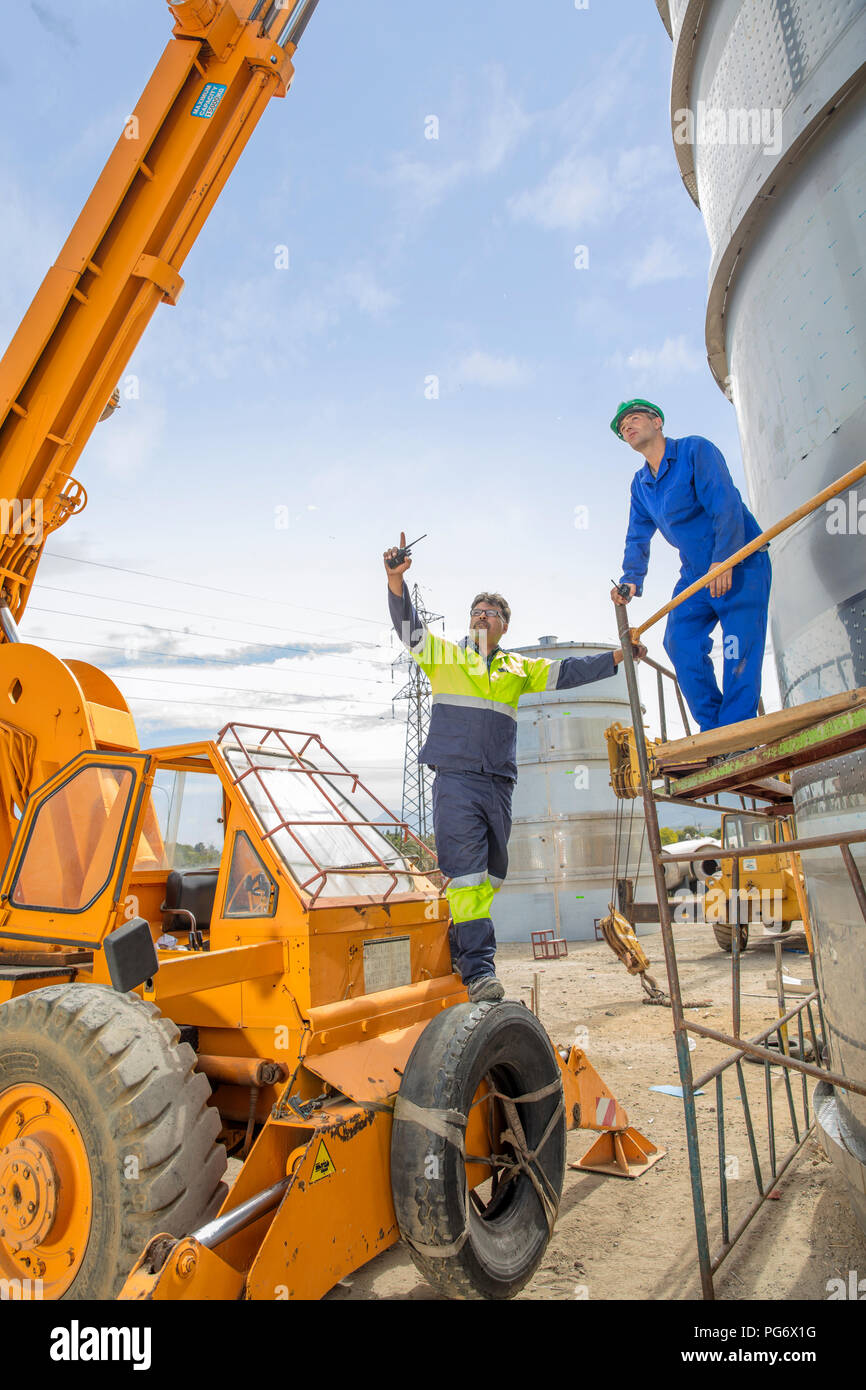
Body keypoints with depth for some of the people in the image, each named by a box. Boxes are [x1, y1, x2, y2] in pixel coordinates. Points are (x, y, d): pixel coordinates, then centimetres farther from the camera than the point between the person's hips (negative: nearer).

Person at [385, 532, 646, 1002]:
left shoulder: (519, 668, 20)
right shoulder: (446, 655, 11)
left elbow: (565, 672, 18)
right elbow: (408, 628, 0)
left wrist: (614, 658, 9)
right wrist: (396, 579, -16)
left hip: (500, 782, 5)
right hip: (456, 778, -5)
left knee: (492, 872, 9)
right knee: (465, 870, -12)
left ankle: (460, 947, 24)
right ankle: (478, 969, -11)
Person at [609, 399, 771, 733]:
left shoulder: (695, 449, -7)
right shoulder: (640, 484, 14)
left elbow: (726, 503, -17)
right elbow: (638, 537, 13)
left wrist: (724, 559, -26)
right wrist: (631, 579, -5)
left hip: (739, 563, -6)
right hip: (695, 572, 6)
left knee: (739, 647, -12)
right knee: (680, 641, -8)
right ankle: (713, 730, -1)